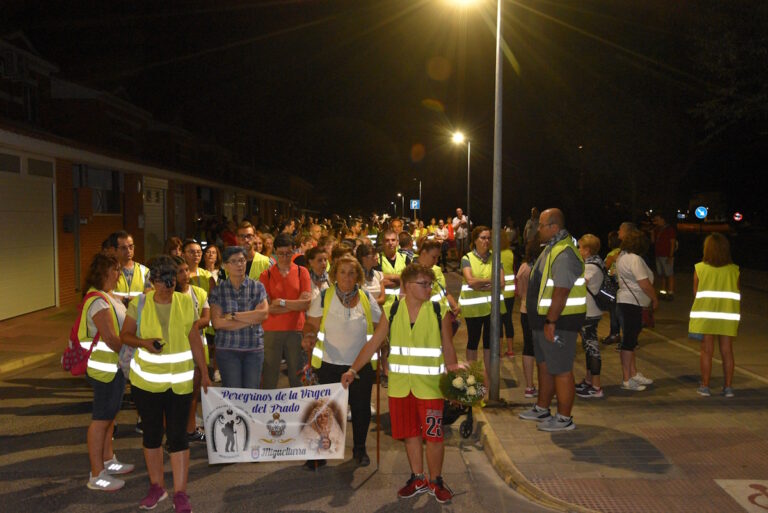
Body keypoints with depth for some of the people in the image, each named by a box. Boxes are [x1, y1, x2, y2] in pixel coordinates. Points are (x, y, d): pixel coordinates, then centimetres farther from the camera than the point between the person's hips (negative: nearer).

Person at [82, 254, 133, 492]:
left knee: (109, 415, 19)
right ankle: (97, 475, 7)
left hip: (113, 365, 10)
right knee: (101, 419, -2)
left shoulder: (106, 297, 11)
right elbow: (110, 338, -25)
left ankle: (108, 461, 32)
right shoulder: (98, 301, -21)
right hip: (105, 367, -10)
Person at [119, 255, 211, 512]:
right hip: (146, 380, 1)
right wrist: (144, 342, -20)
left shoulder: (186, 303, -2)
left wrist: (204, 372, 5)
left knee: (177, 435, 0)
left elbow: (195, 341, 4)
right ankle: (157, 487, 30)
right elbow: (125, 335, 1)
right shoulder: (139, 304, -5)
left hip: (180, 381, 0)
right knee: (151, 433, 12)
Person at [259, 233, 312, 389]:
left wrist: (282, 302, -10)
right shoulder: (266, 275, 3)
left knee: (297, 376, 8)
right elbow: (268, 308, -8)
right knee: (270, 377, 3)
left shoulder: (302, 272, 4)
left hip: (296, 330, 1)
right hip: (271, 331, 0)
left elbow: (307, 302, -7)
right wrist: (296, 304, -8)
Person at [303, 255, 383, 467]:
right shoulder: (324, 297, -3)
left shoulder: (367, 299, 2)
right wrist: (309, 336, -24)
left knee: (361, 408, 10)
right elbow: (311, 324, -3)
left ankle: (360, 448, 30)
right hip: (330, 364, -1)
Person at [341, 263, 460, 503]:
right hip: (400, 385, 2)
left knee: (433, 434, 3)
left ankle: (435, 481, 24)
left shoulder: (440, 312, -5)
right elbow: (373, 344, 1)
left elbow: (448, 348, 2)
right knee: (410, 433, 12)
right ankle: (418, 479, 31)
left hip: (430, 385, -2)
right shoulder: (391, 312, -1)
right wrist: (353, 370, -6)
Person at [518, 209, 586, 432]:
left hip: (559, 321, -11)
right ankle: (542, 408, 34)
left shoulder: (564, 254, -22)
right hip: (546, 317, 11)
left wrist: (550, 322, -25)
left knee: (561, 370, -1)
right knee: (545, 365, 20)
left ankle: (564, 418, 11)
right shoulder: (552, 248, 13)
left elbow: (561, 292, -27)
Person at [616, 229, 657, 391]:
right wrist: (654, 299, -5)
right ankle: (626, 380, -1)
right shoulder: (635, 259, -18)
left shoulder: (622, 256, 12)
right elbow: (645, 284, -21)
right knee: (629, 339, -6)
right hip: (632, 302, -11)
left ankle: (633, 374, 26)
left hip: (626, 300, 11)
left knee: (631, 338, 16)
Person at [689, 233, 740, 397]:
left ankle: (705, 386, 9)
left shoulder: (699, 268, -4)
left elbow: (695, 293, -1)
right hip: (728, 316, 1)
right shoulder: (734, 270, 1)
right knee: (727, 351, 8)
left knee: (707, 350, 5)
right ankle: (728, 387, 13)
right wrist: (737, 319, 12)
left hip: (705, 315, -1)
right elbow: (738, 296, 4)